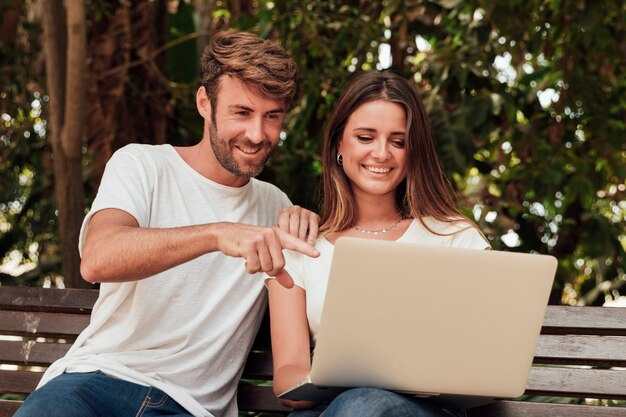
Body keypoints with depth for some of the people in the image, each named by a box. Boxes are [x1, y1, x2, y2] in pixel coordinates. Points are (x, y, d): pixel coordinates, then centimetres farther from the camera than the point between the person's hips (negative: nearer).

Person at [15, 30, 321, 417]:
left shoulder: (273, 204, 18)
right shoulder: (140, 165, 4)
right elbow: (97, 261, -16)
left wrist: (305, 227, 4)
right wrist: (219, 234, -32)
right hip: (100, 377, -2)